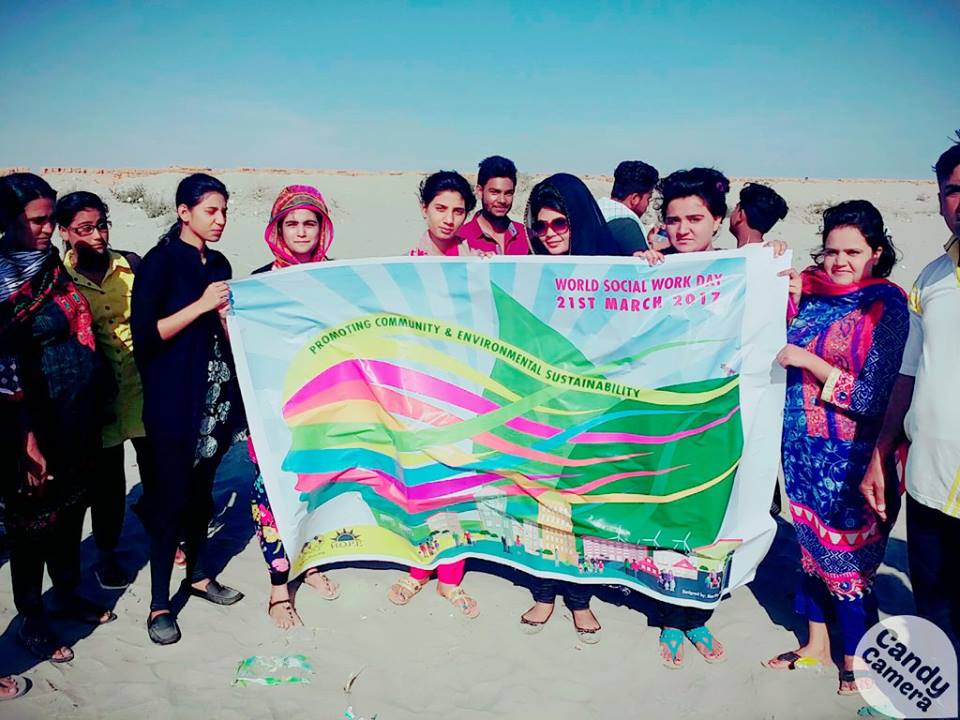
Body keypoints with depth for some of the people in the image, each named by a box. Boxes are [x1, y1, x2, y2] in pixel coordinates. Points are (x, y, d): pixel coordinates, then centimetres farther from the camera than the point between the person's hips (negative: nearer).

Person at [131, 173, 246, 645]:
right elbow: (145, 333, -14)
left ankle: (197, 575, 31)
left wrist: (227, 312, -4)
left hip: (217, 394, 6)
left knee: (202, 489, 14)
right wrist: (200, 305, -18)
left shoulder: (218, 264, 11)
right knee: (171, 496, -2)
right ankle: (159, 603, 11)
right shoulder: (159, 262, -8)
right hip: (174, 399, -6)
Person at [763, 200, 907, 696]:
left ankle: (855, 660, 28)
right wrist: (793, 300, -4)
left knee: (846, 553, 6)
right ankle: (816, 645, 35)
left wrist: (808, 360, -18)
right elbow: (786, 348, 5)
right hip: (803, 447, 6)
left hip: (849, 456, -6)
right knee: (811, 543, 17)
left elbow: (871, 396, -18)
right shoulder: (814, 293, 4)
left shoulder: (887, 306, -12)